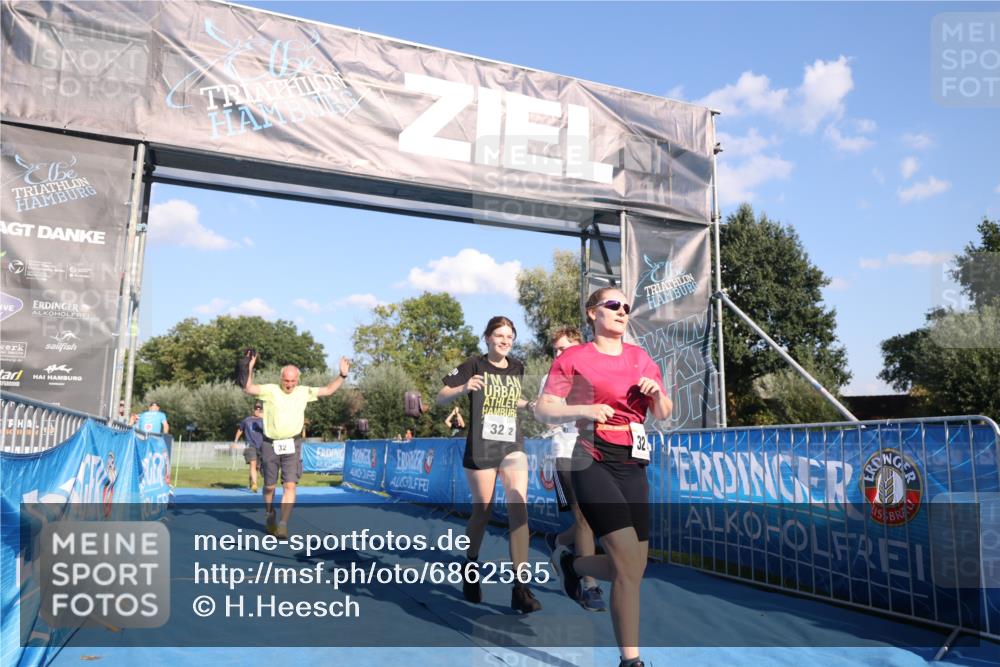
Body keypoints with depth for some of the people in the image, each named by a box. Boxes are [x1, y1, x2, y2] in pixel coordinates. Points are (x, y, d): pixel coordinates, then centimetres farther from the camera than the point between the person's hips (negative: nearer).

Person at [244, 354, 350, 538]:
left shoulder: (303, 392, 6)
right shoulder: (270, 390, -3)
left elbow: (328, 390, 12)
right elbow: (248, 388, -16)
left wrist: (342, 375, 1)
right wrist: (249, 370, -31)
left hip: (292, 445, 1)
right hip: (270, 445, -1)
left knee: (290, 485, -9)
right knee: (269, 486, 12)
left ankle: (283, 524, -5)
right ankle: (269, 517, 36)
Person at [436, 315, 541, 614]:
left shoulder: (517, 368, 8)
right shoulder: (474, 365, -5)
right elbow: (440, 398, -7)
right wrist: (463, 388, -27)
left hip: (513, 447, 3)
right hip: (481, 449, -3)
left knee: (519, 510, -9)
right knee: (482, 513, 6)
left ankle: (520, 588, -6)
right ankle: (470, 569, 33)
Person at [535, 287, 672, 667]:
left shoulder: (641, 358, 14)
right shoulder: (574, 358, -1)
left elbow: (664, 415, 18)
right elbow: (543, 409, -5)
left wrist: (657, 393, -4)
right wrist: (583, 410, -22)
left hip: (633, 465, 6)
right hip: (594, 463, -6)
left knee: (632, 570, 6)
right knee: (628, 563, -14)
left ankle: (572, 563, 36)